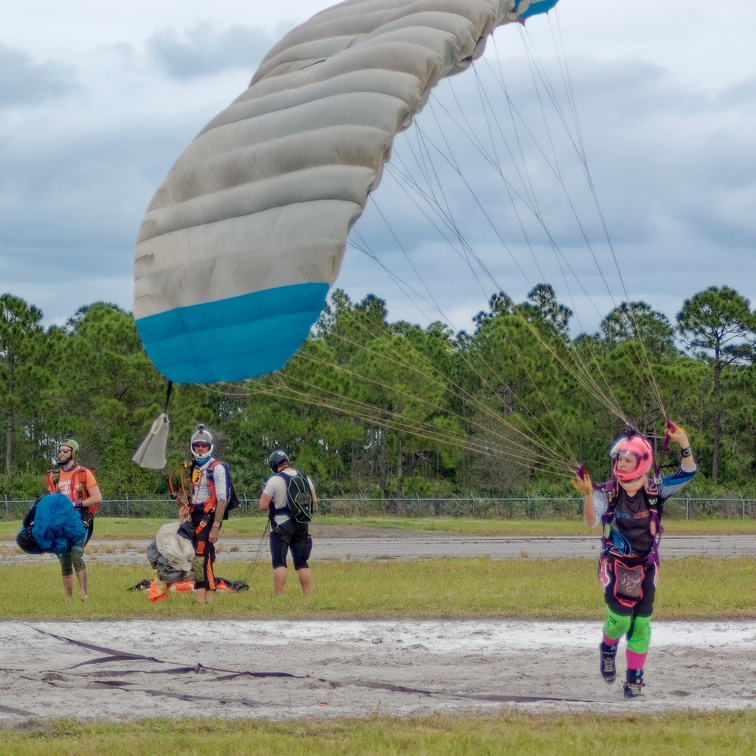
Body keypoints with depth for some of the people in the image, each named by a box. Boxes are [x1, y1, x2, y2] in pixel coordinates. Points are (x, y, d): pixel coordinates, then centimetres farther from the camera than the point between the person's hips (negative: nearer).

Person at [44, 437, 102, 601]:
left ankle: (85, 596, -17)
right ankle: (68, 600, 10)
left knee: (76, 556, -22)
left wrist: (76, 504, -16)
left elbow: (97, 498, -6)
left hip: (80, 522, -5)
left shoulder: (84, 473, -1)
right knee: (64, 561, 3)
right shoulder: (53, 476, 13)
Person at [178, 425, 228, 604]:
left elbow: (222, 500, -15)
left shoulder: (217, 468, -10)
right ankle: (209, 598, 14)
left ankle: (201, 599, -21)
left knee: (200, 559, -17)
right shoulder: (194, 467, 16)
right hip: (196, 517, 9)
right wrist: (188, 506, 11)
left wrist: (215, 527, -21)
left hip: (209, 517, -9)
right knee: (206, 557, 10)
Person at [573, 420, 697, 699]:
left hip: (645, 566, 2)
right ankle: (608, 648, 22)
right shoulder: (606, 493, -11)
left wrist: (683, 443, -25)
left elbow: (687, 473, -10)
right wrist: (587, 495, -43)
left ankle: (635, 677, 14)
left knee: (641, 622, 1)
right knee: (620, 618, -13)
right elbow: (591, 521, -25)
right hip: (615, 565, -2)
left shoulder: (654, 489, -6)